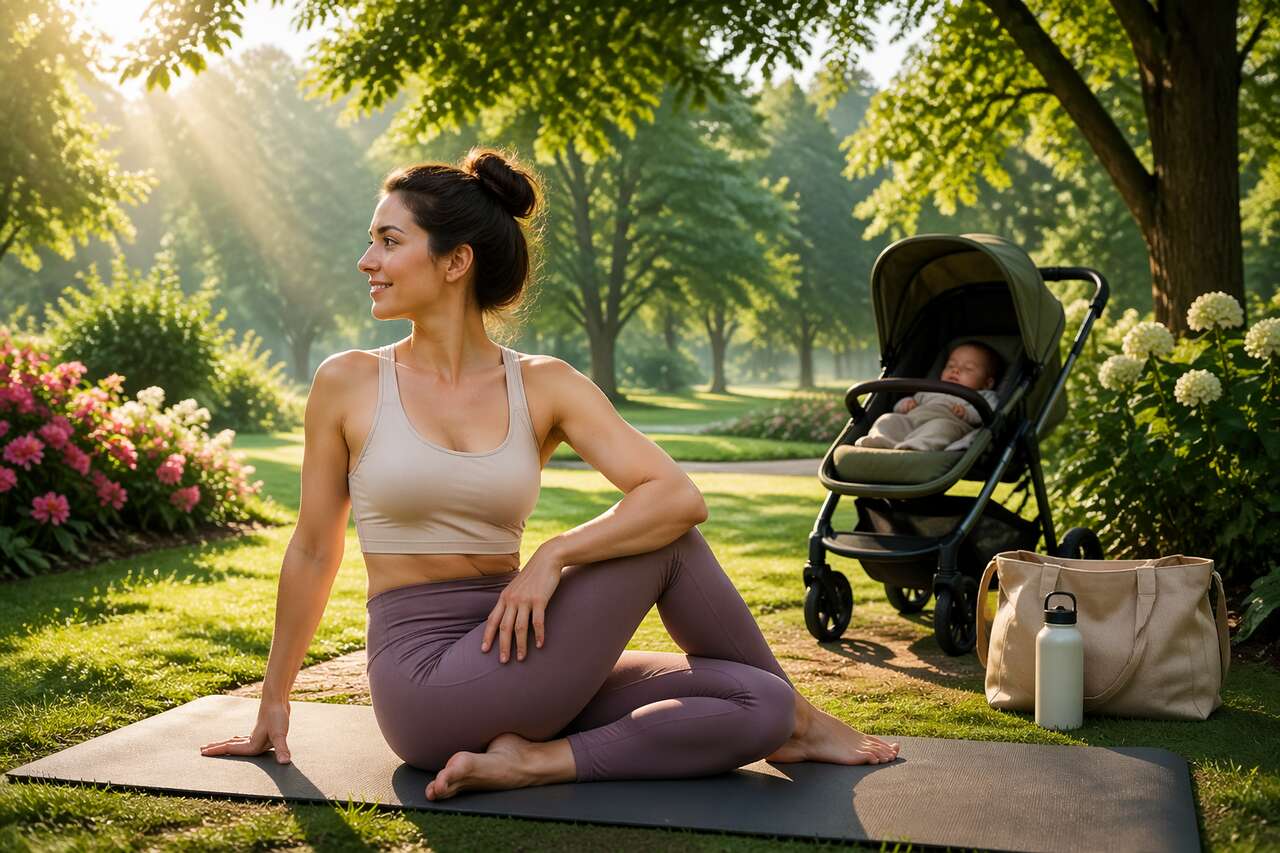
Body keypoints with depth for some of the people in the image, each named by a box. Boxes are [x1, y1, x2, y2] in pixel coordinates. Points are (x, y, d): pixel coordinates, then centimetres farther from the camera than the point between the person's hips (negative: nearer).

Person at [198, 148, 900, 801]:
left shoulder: (544, 386, 1)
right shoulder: (349, 384, -3)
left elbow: (680, 496, -9)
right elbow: (314, 550, 6)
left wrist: (556, 554, -21)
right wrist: (274, 701, 13)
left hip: (515, 657, 3)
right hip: (424, 682, -3)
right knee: (666, 544, -11)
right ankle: (792, 721, 9)